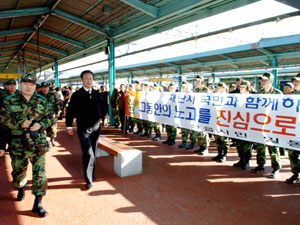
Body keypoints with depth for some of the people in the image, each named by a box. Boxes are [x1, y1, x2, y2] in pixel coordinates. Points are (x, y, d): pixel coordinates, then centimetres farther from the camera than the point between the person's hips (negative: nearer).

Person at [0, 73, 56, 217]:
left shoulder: (42, 101, 4)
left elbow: (51, 117, 6)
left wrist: (41, 124, -12)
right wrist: (20, 123, -18)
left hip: (38, 144, 0)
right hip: (18, 144, 1)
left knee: (39, 172, -3)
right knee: (18, 170, 19)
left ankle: (38, 203, 7)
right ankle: (21, 188, 50)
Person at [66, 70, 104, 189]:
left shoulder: (97, 94, 6)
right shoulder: (76, 95, -4)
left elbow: (101, 108, 13)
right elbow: (70, 111, -1)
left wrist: (103, 119, 9)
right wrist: (69, 126, -1)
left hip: (96, 128, 4)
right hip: (83, 129, -4)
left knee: (93, 153, 15)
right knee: (88, 154, -8)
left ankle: (91, 174, 32)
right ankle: (88, 180, 4)